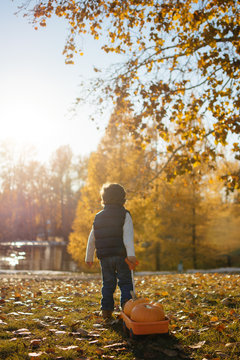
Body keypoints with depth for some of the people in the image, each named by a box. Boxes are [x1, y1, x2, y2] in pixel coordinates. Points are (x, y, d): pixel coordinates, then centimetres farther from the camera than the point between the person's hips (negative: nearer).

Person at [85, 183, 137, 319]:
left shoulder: (98, 217, 11)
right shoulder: (124, 215, -2)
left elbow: (92, 239, 14)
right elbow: (128, 236, -15)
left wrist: (89, 257, 22)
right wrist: (131, 254, -23)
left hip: (104, 257, 4)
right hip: (120, 255, -4)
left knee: (108, 283, 11)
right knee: (125, 282, 4)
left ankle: (106, 310, 10)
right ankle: (126, 302, -13)